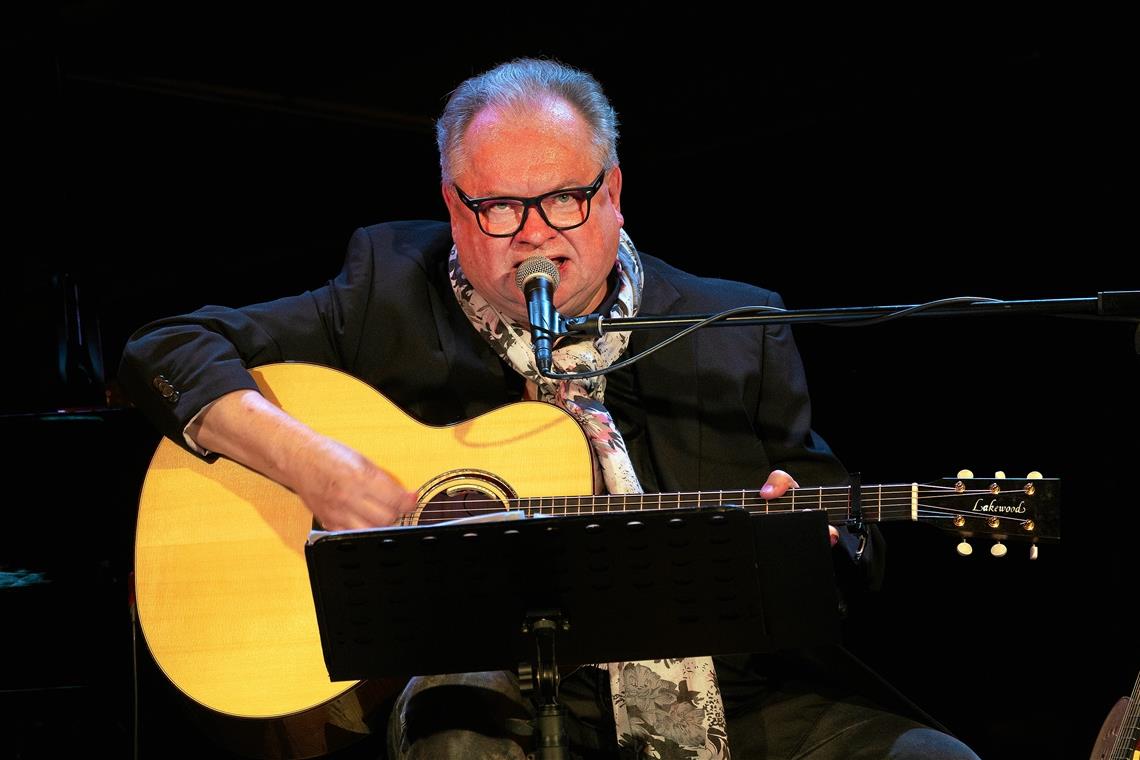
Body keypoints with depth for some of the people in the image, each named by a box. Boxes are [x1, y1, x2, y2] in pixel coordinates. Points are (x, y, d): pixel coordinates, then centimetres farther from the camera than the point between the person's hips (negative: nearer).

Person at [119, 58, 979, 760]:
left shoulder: (737, 333, 10)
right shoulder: (392, 304, 6)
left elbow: (849, 549, 16)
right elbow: (166, 351, 3)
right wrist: (307, 462, -13)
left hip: (735, 688, 3)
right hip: (496, 690, -3)